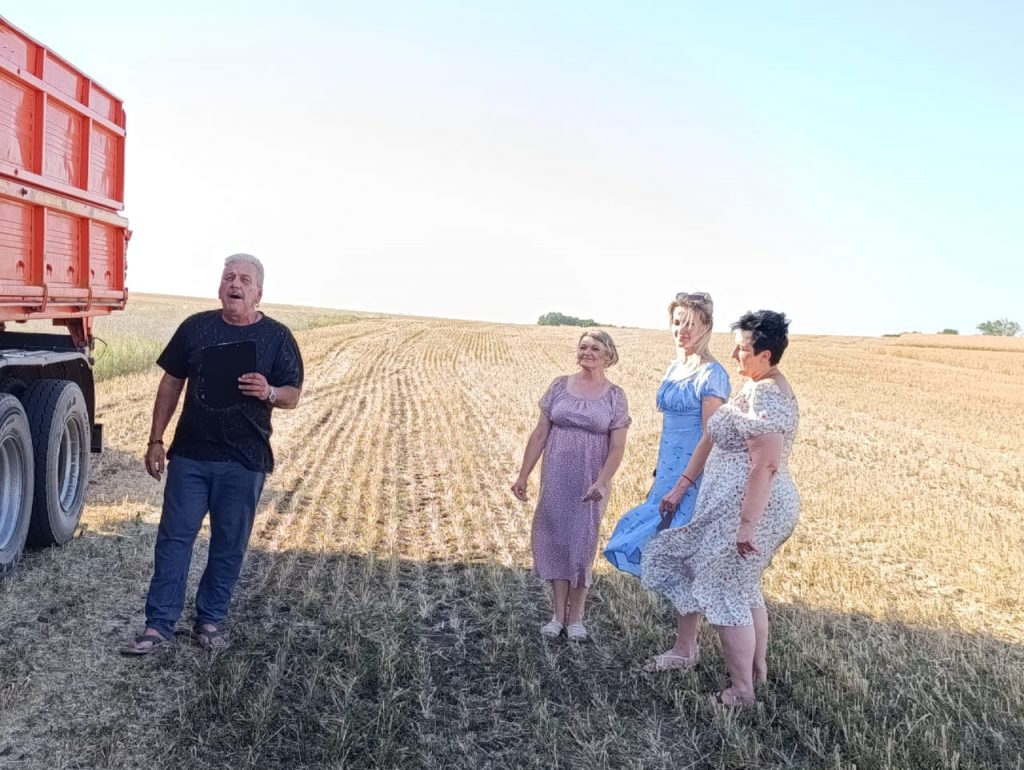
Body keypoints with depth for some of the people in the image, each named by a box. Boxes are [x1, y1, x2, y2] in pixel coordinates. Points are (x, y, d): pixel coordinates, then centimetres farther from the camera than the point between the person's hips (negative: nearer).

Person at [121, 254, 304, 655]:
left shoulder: (277, 337, -2)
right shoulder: (196, 327, 3)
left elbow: (293, 396, -1)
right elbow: (171, 383, 8)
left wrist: (270, 392, -25)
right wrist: (156, 440, 4)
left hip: (244, 460, -1)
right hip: (190, 454, 1)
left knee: (229, 544, 8)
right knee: (174, 537, 3)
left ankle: (210, 620, 22)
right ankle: (158, 624, 12)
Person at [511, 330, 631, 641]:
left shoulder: (615, 396, -3)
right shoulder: (559, 386, 2)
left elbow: (617, 447, -6)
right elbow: (539, 434, 4)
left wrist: (602, 482, -19)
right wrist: (523, 475, 2)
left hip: (590, 483, -2)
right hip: (555, 479, 2)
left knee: (582, 543, 5)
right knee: (554, 539, 5)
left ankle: (575, 618, 18)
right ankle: (558, 615, 16)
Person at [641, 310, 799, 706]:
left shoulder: (767, 395, -21)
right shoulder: (755, 387, 13)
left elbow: (766, 465, -27)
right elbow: (712, 439, 15)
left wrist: (747, 523, -27)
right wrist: (682, 486, 17)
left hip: (748, 507, -10)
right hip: (732, 502, 10)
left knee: (727, 594, 0)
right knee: (744, 588, 22)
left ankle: (741, 692, 13)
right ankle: (757, 668, 36)